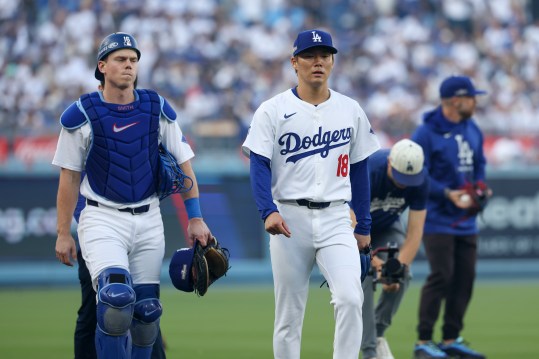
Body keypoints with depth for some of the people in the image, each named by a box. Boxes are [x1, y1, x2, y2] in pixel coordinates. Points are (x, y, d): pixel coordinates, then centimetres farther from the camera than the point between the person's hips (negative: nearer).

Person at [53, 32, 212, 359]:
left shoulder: (157, 109, 3)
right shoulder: (82, 114, -5)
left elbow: (183, 163, 7)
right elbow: (69, 176, 1)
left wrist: (195, 217, 1)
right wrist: (63, 233, 1)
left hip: (148, 221, 3)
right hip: (103, 221, -3)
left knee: (147, 310, 4)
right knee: (116, 299, -24)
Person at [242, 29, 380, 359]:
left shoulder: (350, 110, 8)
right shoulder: (272, 111, -1)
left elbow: (359, 170, 13)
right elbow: (259, 166, -7)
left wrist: (364, 226, 11)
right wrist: (268, 211, -23)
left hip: (336, 219, 1)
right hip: (289, 218, -1)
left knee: (350, 299, -18)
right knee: (289, 313, 4)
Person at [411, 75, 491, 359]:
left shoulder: (472, 130, 10)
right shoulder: (426, 133, -13)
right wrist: (448, 193, -23)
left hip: (466, 220, 7)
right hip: (438, 219, -7)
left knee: (465, 277, 7)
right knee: (441, 276, -12)